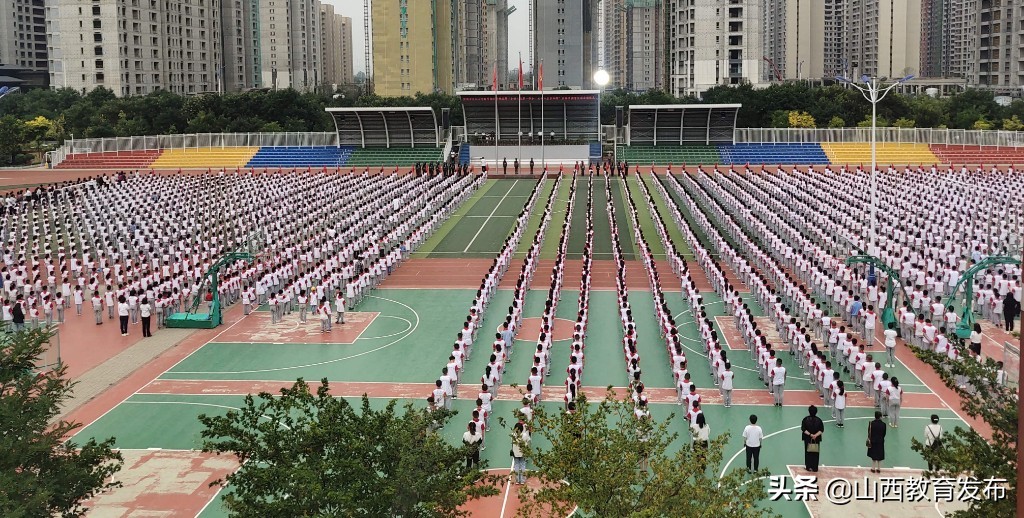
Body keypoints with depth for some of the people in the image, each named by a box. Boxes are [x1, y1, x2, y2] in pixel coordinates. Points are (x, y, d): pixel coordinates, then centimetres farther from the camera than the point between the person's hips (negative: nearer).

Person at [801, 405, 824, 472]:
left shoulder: (805, 419, -11)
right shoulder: (819, 420, -7)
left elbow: (803, 429, -13)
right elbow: (821, 430, -8)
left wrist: (809, 434, -12)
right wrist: (816, 435, -13)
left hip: (808, 439, -1)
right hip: (816, 439, 1)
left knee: (808, 452, 11)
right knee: (815, 453, 10)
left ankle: (808, 466, 15)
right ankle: (814, 467, 14)